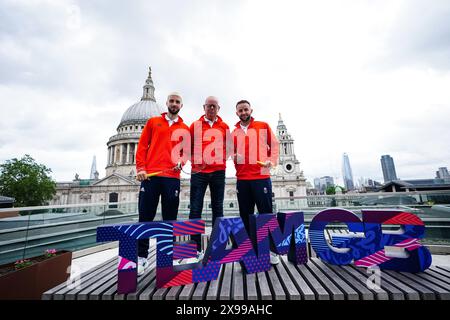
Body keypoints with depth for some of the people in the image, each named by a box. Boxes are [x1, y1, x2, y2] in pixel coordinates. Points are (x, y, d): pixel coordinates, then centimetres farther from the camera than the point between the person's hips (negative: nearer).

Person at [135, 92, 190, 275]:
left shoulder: (185, 129, 15)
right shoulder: (153, 122, 15)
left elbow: (186, 151, 15)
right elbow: (142, 146, 9)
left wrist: (181, 161, -7)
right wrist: (140, 168, -3)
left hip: (172, 177, 1)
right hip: (150, 175, 0)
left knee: (170, 219, 5)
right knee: (145, 217, 1)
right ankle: (141, 257, 14)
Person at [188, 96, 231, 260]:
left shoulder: (224, 127, 11)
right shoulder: (195, 125, 9)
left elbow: (228, 147, 15)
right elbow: (188, 146, 10)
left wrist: (223, 158, -3)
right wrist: (194, 161, -5)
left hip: (218, 171, 1)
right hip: (199, 171, -1)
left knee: (218, 208, 8)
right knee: (195, 209, -3)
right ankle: (196, 248, 7)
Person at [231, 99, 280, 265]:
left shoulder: (263, 126, 7)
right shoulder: (234, 132, 14)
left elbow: (274, 144, 8)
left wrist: (272, 161, -7)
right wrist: (233, 156, -2)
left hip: (261, 177, -3)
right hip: (242, 179, 3)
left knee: (266, 213, 1)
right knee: (246, 215, 9)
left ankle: (271, 249, 16)